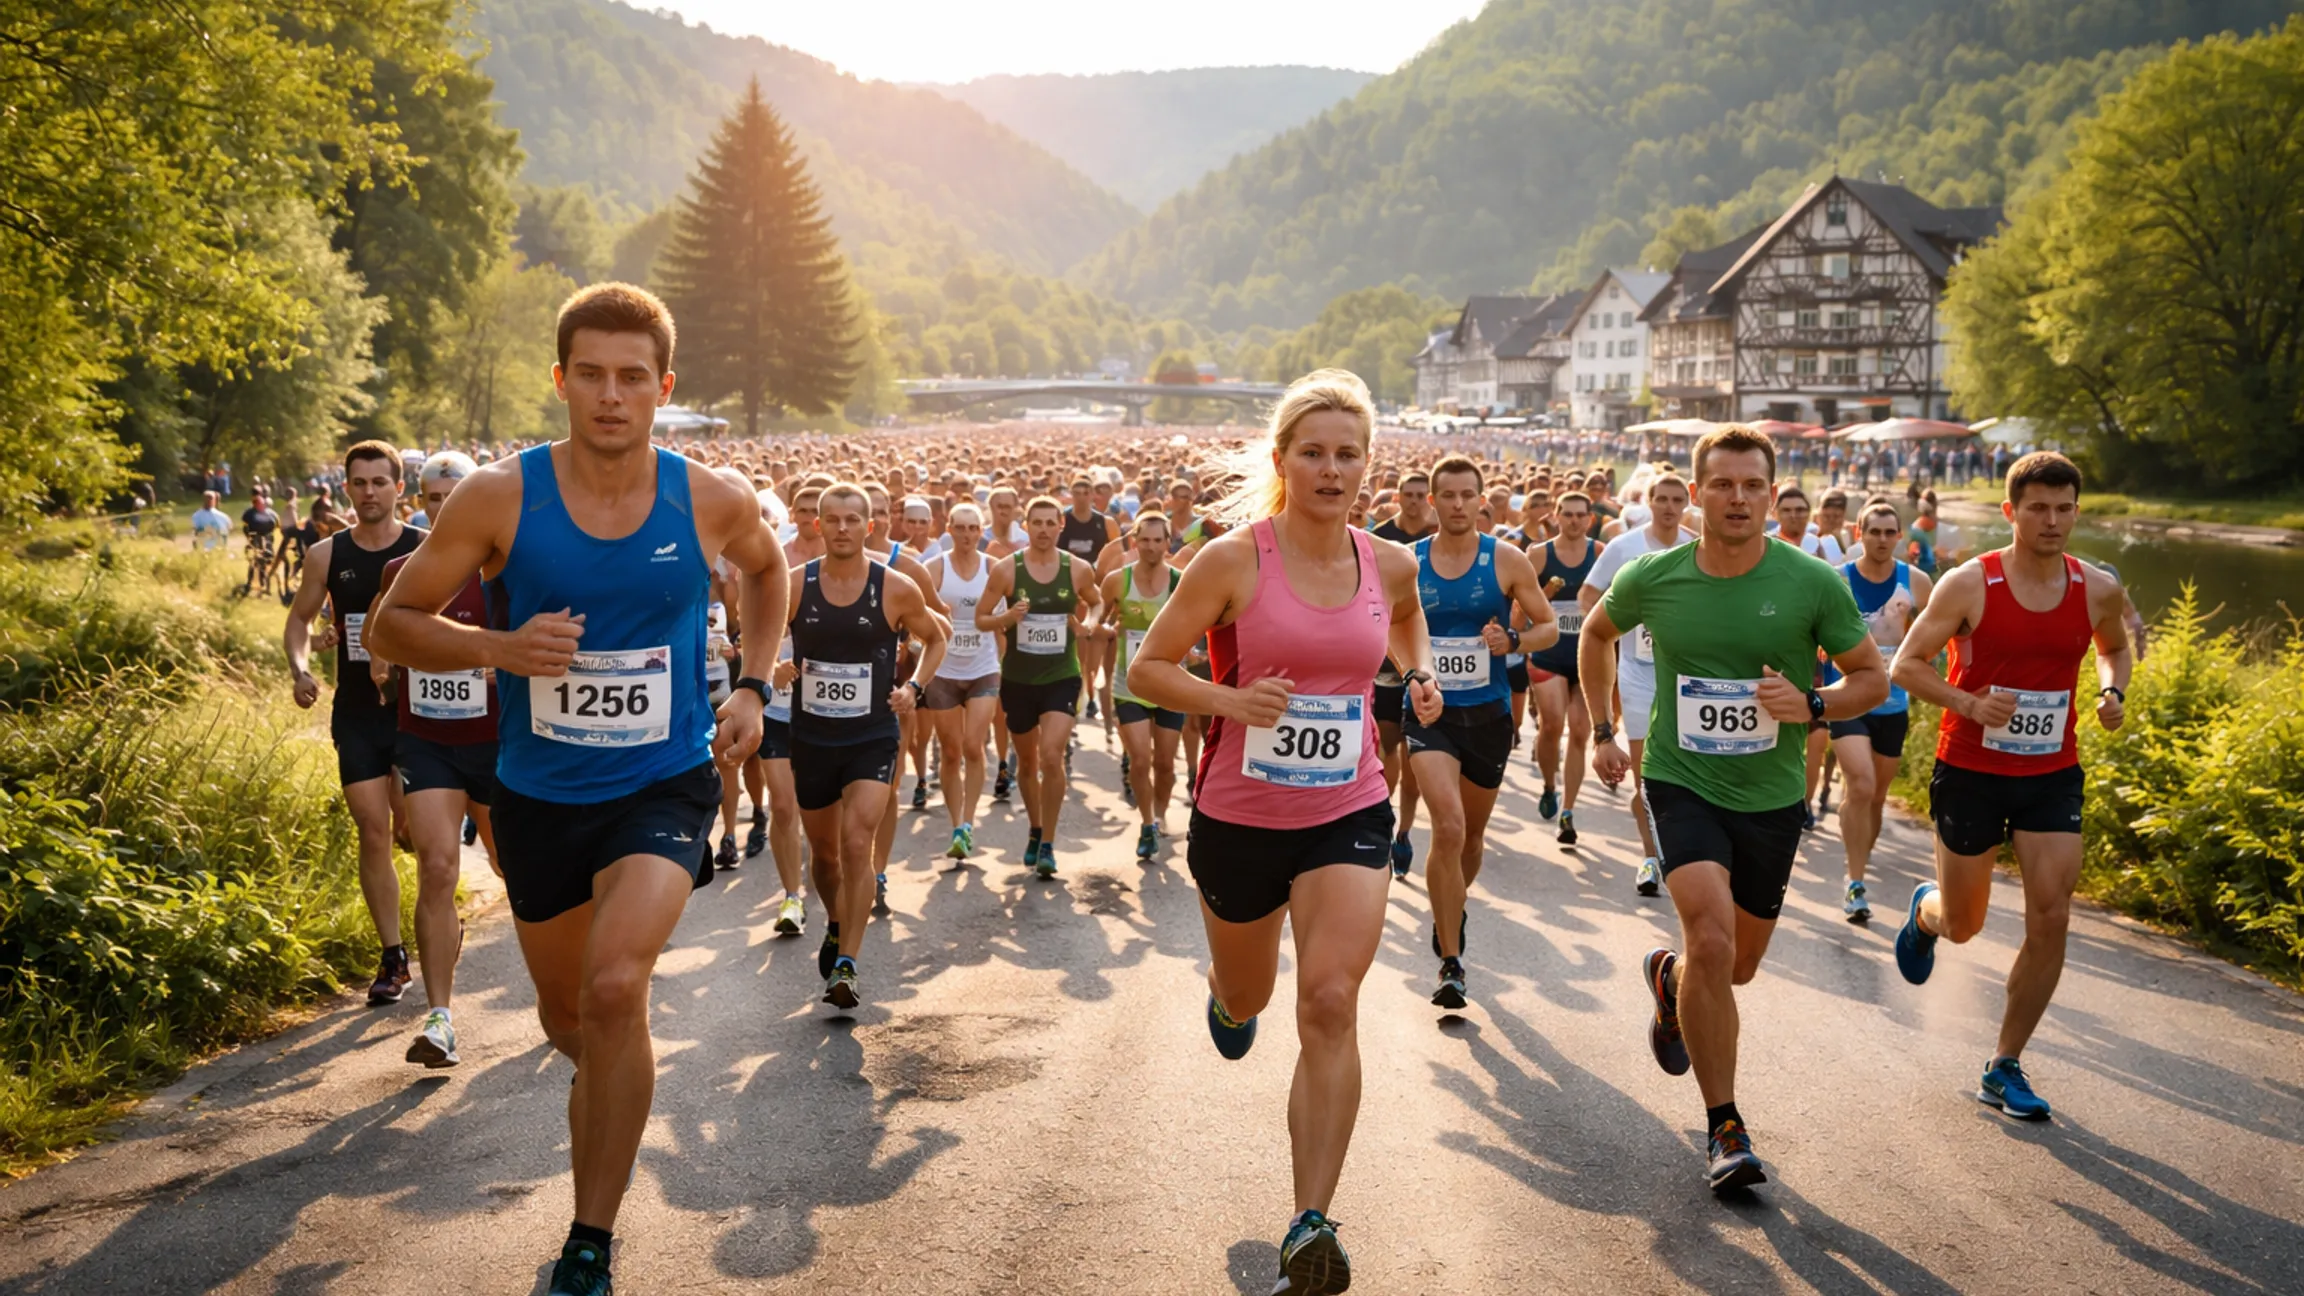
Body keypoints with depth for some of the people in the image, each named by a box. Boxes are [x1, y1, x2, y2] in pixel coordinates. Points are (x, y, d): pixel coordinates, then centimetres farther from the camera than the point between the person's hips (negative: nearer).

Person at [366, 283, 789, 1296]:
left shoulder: (711, 503, -8)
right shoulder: (499, 497, -11)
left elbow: (766, 567, 16)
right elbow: (395, 623, -4)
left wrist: (754, 687, 5)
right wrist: (498, 648, -22)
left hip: (665, 785, -2)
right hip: (539, 794, 2)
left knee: (615, 986, -24)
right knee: (566, 1014, 18)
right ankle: (610, 1090, 57)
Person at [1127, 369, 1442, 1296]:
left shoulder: (1391, 564, -1)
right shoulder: (1234, 560, -13)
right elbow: (1145, 670, -8)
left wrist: (1420, 673, 4)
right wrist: (1231, 699, -25)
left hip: (1349, 814, 1)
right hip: (1239, 816, -1)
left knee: (1331, 1005, -15)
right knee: (1247, 997, 21)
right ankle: (1227, 998, 62)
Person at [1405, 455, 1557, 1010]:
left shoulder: (1507, 560, -3)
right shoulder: (1407, 563, -1)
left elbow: (1550, 626, 2)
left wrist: (1512, 641, -17)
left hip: (1488, 714, 2)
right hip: (1430, 712, -2)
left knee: (1473, 834, 17)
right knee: (1448, 827, -20)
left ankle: (1451, 907, 49)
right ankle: (1451, 962, -12)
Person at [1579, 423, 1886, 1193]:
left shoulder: (1813, 584, -10)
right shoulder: (1652, 578, -7)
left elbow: (1872, 678, -1)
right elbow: (1597, 634, 14)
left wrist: (1812, 705, -21)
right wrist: (1601, 731, 10)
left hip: (1770, 797, 2)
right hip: (1681, 782, -2)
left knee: (1737, 967, 15)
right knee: (1712, 939, -21)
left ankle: (1670, 979, 52)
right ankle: (1723, 1126, -5)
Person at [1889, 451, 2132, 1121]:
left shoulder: (2099, 589, -1)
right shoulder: (1969, 584, -13)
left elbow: (2114, 646, 20)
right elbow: (1906, 663, -9)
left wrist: (2112, 691, -1)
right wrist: (1970, 704, -24)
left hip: (2053, 775, 3)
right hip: (1971, 771, -3)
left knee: (2050, 920, -6)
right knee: (1962, 925, 8)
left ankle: (2005, 1067, 10)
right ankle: (1925, 909, 49)